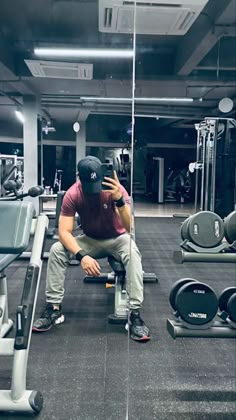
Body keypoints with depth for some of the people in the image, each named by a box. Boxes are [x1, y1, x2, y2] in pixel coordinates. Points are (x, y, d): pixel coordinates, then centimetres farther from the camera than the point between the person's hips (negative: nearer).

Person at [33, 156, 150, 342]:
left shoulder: (116, 189, -26)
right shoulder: (72, 194, -21)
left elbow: (130, 228, -33)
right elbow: (64, 232, -25)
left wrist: (119, 200, -50)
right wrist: (82, 256, -41)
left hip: (117, 239, -2)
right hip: (90, 240, 2)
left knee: (133, 253, -36)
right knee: (57, 250, -22)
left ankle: (135, 313, -31)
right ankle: (54, 308, -13)